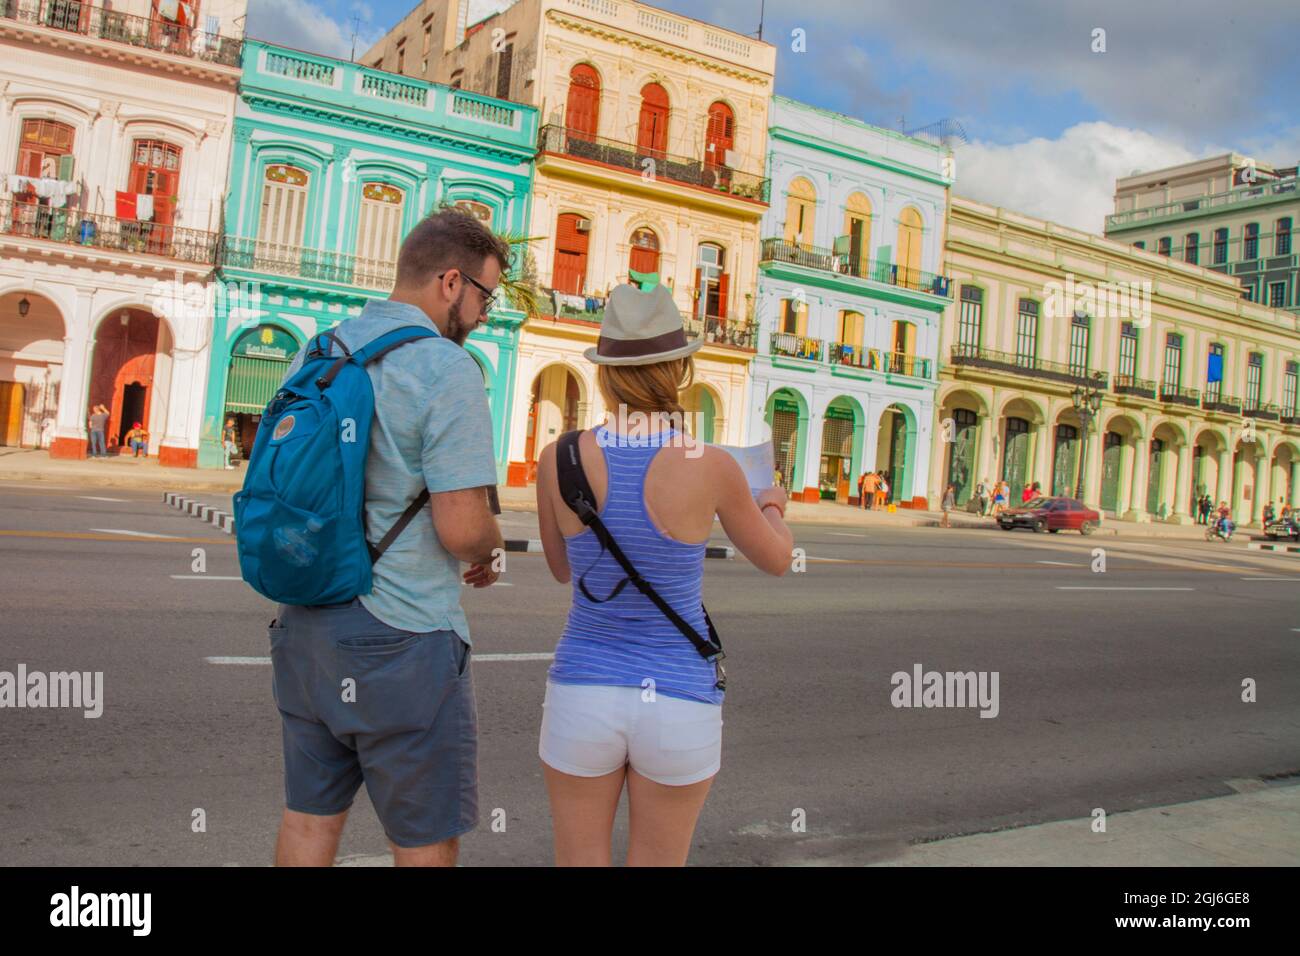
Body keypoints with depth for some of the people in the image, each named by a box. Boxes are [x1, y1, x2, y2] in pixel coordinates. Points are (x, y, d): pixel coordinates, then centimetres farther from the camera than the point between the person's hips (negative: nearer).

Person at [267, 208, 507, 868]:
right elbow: (463, 527, -21)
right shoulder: (447, 368, -15)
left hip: (305, 629, 8)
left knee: (310, 819, 19)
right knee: (426, 841, 9)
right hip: (401, 640, -7)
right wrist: (489, 552, 2)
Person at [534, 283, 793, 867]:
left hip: (583, 693, 1)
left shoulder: (558, 458, -10)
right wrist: (773, 509, 27)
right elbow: (776, 560, 4)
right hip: (678, 705, -1)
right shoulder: (712, 467, -15)